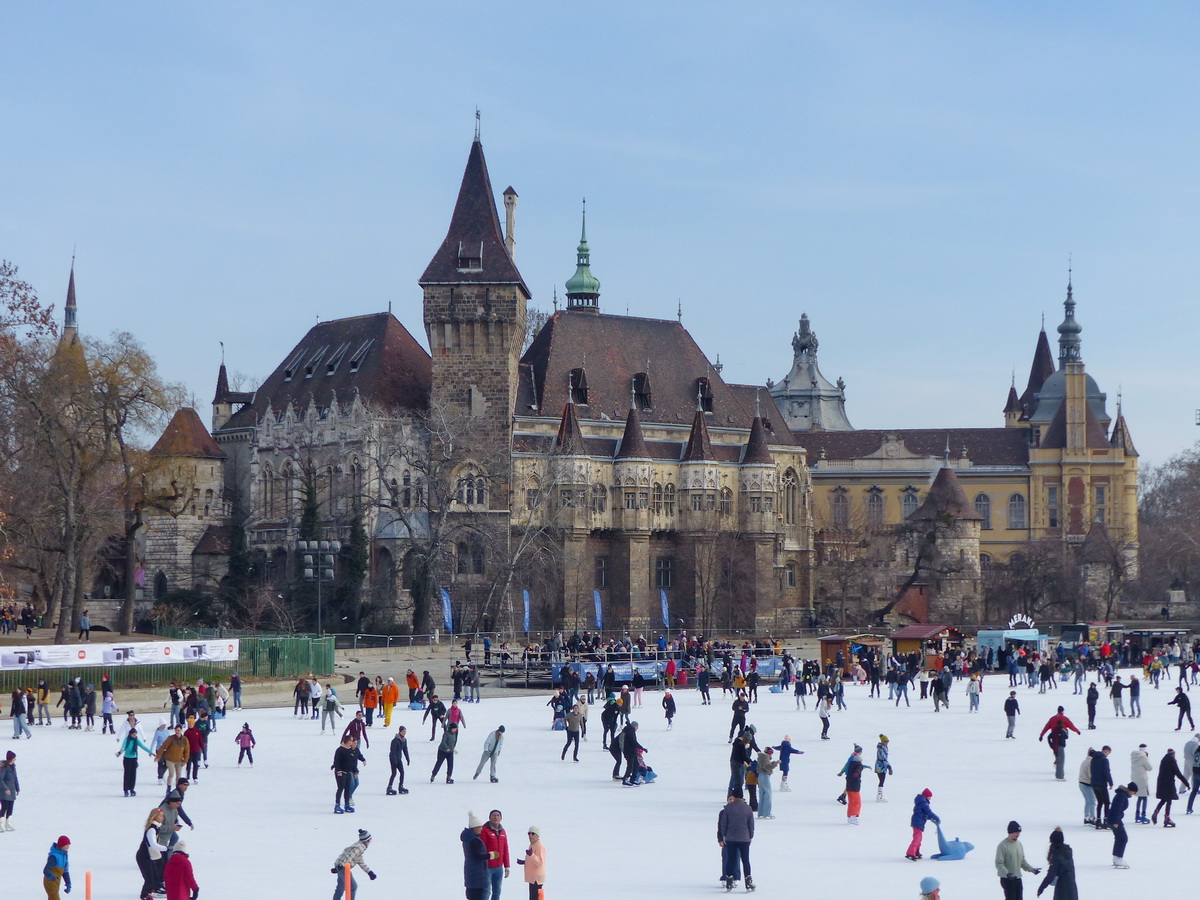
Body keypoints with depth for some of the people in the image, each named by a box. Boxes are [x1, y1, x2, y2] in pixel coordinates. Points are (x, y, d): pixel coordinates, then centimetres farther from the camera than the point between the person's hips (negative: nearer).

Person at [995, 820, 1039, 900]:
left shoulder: (1019, 844, 9)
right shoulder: (1003, 845, -14)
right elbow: (999, 864, -17)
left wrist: (1032, 869, 5)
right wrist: (1007, 874, -31)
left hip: (1018, 878, 7)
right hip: (1007, 879, -7)